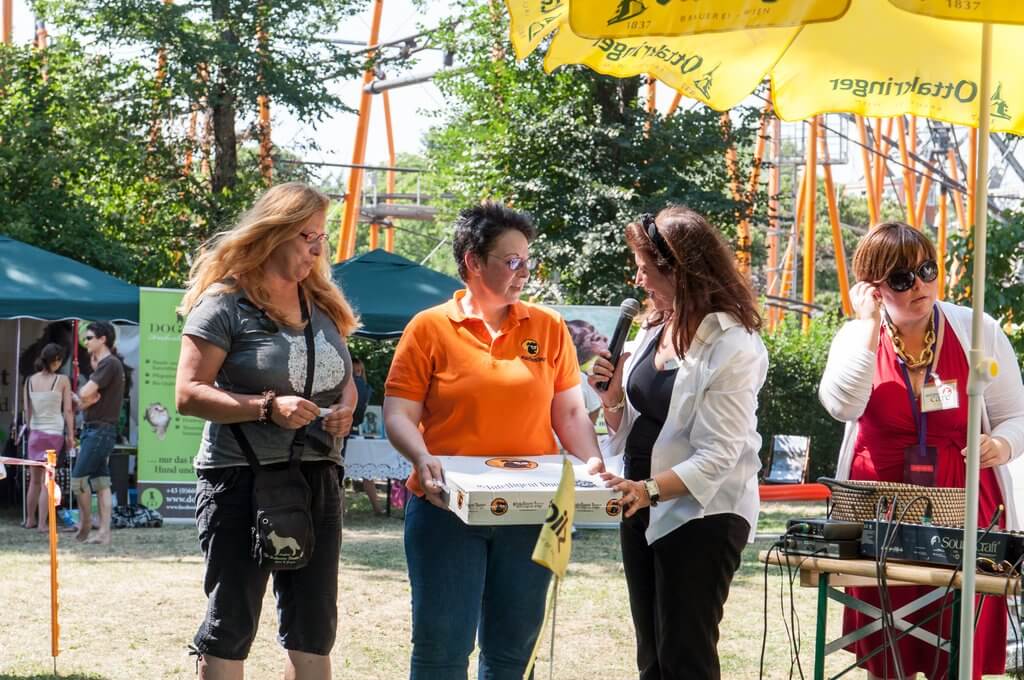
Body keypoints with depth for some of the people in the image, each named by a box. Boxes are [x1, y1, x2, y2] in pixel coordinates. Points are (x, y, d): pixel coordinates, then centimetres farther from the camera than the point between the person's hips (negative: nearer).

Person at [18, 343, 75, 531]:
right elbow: (68, 411, -7)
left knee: (35, 480, 15)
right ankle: (42, 523, -3)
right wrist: (70, 435, 0)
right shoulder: (62, 380, -7)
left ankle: (30, 520, 22)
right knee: (46, 481, -1)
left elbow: (27, 411, 8)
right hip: (55, 433, -3)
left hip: (35, 432, 3)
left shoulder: (30, 381, 3)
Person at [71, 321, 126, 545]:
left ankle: (85, 521, 5)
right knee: (101, 482, 5)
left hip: (100, 430, -10)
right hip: (93, 428, 10)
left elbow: (84, 393, -20)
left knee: (78, 478, -7)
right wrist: (88, 398, -6)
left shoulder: (109, 364, -11)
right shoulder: (103, 365, 20)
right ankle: (104, 532, 2)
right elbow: (82, 403, 15)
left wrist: (85, 395, 1)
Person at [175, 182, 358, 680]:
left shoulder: (323, 306, 14)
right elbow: (188, 394, -12)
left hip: (317, 482, 7)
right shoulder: (225, 302, -7)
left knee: (313, 629, 8)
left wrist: (345, 408, 0)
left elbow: (345, 381, 24)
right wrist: (267, 407, -22)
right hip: (241, 481, -6)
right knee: (230, 625, 1)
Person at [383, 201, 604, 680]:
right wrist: (422, 459, -21)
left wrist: (592, 462, -6)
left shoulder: (548, 328, 9)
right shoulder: (429, 328, 0)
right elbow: (398, 415, -3)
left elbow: (570, 412, 10)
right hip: (447, 509, -2)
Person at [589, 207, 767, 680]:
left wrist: (648, 489, -32)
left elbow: (717, 455, -21)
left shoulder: (733, 348, -17)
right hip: (643, 509, 8)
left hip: (703, 515, -8)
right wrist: (612, 397, -4)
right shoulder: (655, 330, 8)